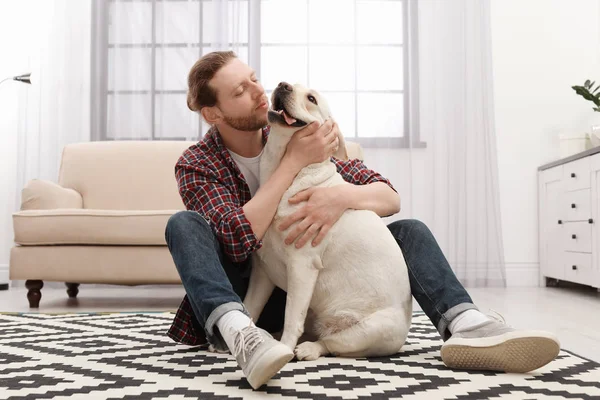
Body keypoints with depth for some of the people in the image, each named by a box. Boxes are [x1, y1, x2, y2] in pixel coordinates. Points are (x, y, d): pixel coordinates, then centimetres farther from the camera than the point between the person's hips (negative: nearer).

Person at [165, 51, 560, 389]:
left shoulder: (306, 136, -1)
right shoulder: (196, 164, -8)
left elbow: (391, 198, -6)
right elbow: (239, 240, -27)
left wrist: (341, 196, -29)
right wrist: (295, 160, -25)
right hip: (243, 297, -2)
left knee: (409, 230, -8)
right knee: (184, 224, -26)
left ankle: (464, 324, -35)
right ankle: (239, 333, -50)